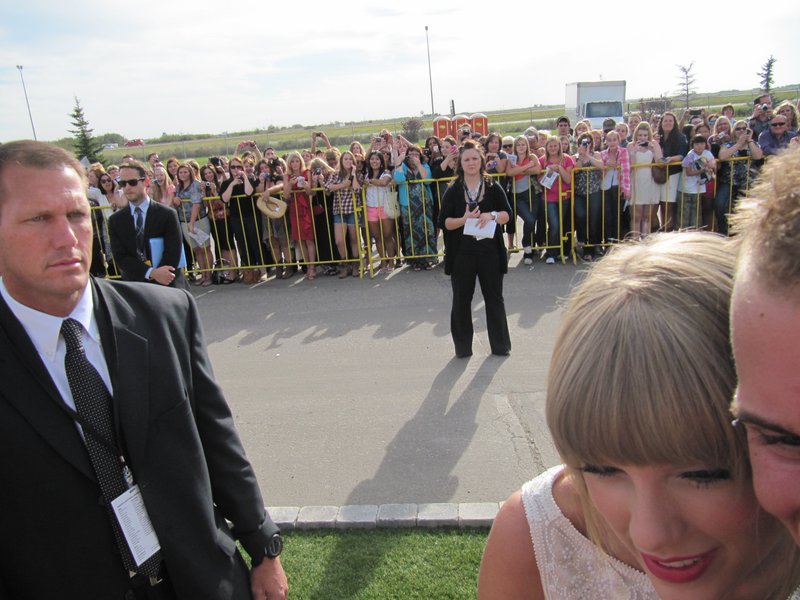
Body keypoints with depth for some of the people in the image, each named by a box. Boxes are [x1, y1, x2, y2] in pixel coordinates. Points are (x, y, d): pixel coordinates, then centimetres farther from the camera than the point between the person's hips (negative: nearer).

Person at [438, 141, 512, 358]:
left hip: (490, 251, 0)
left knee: (494, 298, 8)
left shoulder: (493, 187, 3)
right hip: (461, 253, 0)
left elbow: (507, 214, 3)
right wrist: (464, 219, -19)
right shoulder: (453, 191, 2)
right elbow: (443, 222, -2)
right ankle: (462, 347, 20)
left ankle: (500, 345, 22)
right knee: (461, 300, 6)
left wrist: (491, 215, -17)